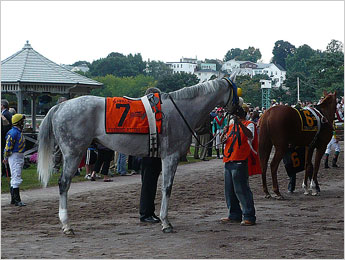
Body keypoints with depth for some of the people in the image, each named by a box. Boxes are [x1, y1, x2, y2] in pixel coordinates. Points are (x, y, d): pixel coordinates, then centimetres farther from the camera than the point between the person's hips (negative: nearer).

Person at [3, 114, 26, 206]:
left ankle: (13, 199, 24)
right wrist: (6, 158, -8)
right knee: (16, 178, -10)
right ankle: (17, 200, -9)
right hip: (14, 157, -10)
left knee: (15, 178, 15)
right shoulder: (13, 132, -18)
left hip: (20, 157, 10)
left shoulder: (19, 132, 13)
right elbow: (8, 146, -17)